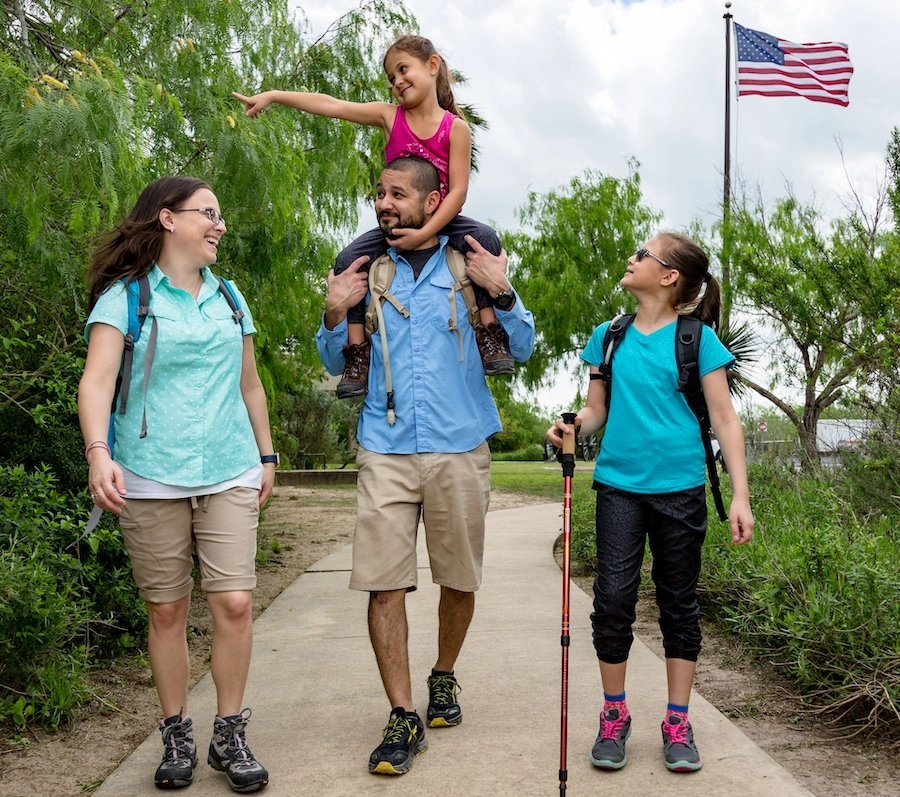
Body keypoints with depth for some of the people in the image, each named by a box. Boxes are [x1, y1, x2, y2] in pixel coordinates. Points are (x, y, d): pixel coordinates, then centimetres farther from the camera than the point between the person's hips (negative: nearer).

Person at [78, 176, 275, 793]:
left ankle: (229, 735, 10)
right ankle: (177, 736, 20)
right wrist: (99, 451, -27)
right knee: (167, 610, 5)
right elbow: (97, 378, -12)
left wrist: (267, 454, 22)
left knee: (234, 602, -6)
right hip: (151, 479, -3)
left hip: (230, 475, 3)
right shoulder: (126, 294, 0)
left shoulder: (227, 296, 15)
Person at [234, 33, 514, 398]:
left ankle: (489, 332, -22)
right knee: (348, 261, -18)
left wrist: (424, 233, -26)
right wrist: (273, 95, -11)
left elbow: (458, 191, -14)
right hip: (396, 224, 3)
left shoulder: (455, 127, -8)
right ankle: (357, 354, -9)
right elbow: (328, 105, -6)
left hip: (441, 221, -2)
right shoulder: (389, 116, -1)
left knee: (485, 238, -30)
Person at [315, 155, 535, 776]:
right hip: (385, 451, 1)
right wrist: (335, 314, -3)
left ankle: (444, 677, 34)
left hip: (459, 450, 0)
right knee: (384, 582, -6)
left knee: (460, 580, 10)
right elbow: (339, 364, 15)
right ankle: (403, 717, 3)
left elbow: (523, 348, 3)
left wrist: (503, 292, -12)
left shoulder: (473, 264, 5)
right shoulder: (366, 271, 9)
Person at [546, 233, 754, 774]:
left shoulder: (697, 340, -3)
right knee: (613, 598, 0)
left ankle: (678, 724, 19)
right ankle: (615, 717, 16)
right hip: (619, 485, 3)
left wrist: (740, 495, -10)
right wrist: (571, 426, -9)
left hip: (679, 489, -2)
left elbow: (725, 419, -4)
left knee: (679, 602, 8)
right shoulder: (609, 337, 8)